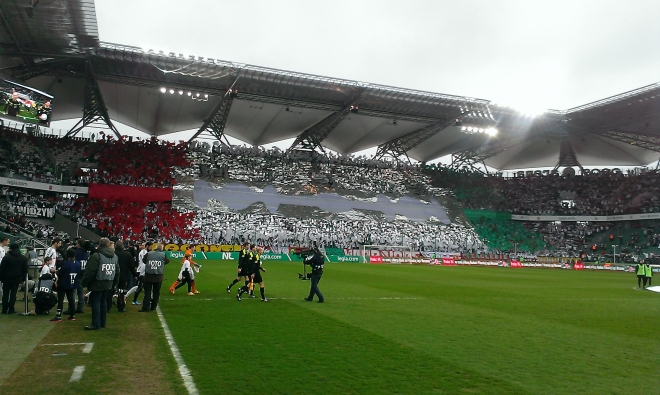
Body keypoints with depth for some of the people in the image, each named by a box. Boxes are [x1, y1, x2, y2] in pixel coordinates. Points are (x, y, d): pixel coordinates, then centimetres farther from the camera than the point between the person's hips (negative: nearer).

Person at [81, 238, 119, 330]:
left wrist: (85, 282, -6)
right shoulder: (114, 257, 9)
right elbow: (117, 271, 13)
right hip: (108, 284, 7)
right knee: (104, 302, 14)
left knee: (95, 303, -1)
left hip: (97, 284, -7)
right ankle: (102, 322, 20)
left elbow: (90, 272, -16)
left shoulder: (96, 256, -14)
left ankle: (95, 324, 1)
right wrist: (114, 283, 20)